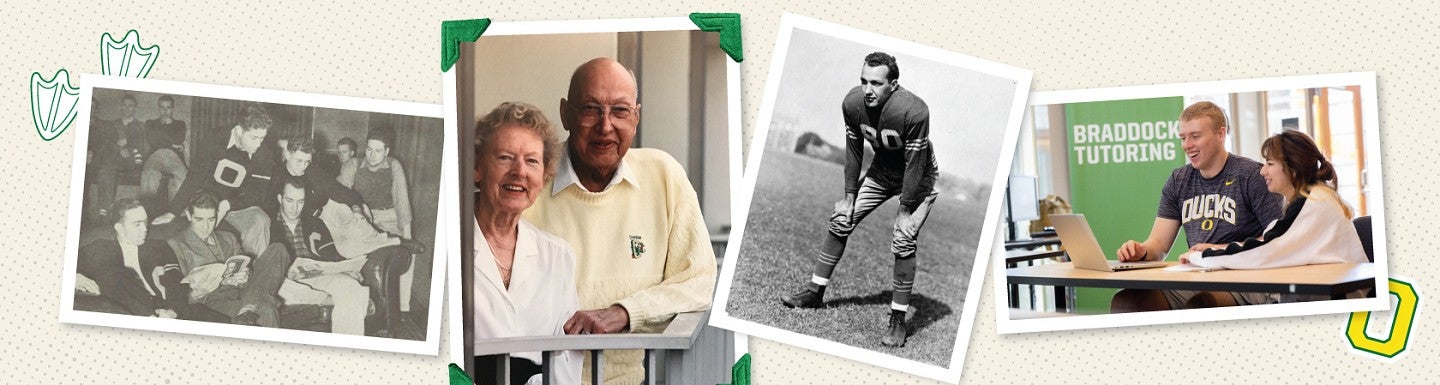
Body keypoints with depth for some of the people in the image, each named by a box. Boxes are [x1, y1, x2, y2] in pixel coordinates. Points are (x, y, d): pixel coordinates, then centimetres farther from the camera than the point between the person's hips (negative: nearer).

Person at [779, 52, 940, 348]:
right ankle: (815, 292, 18)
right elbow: (853, 151, -6)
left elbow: (915, 164, -28)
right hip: (881, 170, 6)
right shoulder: (853, 103, -20)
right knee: (840, 221, 3)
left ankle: (898, 320, -6)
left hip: (918, 178, -5)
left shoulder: (914, 111, -36)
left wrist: (905, 211, -22)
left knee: (902, 242, -16)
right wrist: (850, 196, -2)